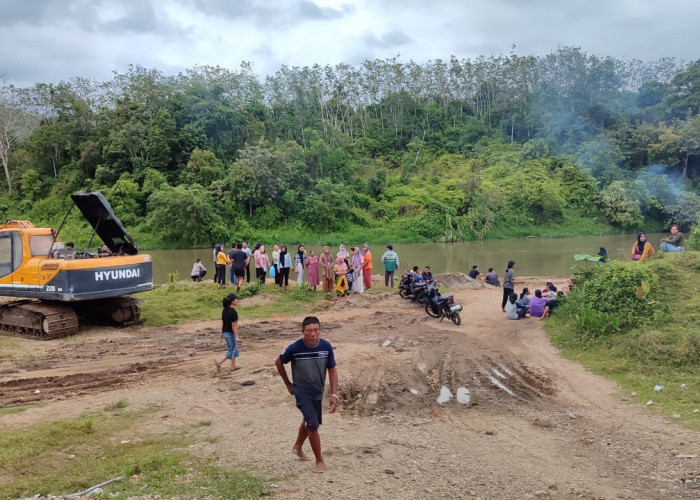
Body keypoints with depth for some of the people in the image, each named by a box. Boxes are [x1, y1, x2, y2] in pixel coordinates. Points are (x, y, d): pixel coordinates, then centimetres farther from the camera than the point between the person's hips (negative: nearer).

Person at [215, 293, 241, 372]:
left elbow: (222, 322, 10)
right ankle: (219, 363, -1)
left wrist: (222, 332, 20)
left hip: (225, 332, 9)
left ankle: (233, 366, 23)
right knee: (232, 351, 4)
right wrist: (236, 336, -17)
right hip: (231, 333, -9)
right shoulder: (233, 312, -20)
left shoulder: (225, 310, 4)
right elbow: (233, 325, -20)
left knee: (233, 350, 18)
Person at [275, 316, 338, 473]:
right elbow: (278, 362, -5)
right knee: (313, 425, -11)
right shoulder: (295, 348, -23)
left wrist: (334, 394, -12)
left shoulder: (326, 346, -16)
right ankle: (319, 461, 8)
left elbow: (332, 370, -6)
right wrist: (288, 384, 1)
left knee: (308, 422, 23)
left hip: (318, 392, 4)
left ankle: (298, 447, 50)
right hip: (302, 393, -4)